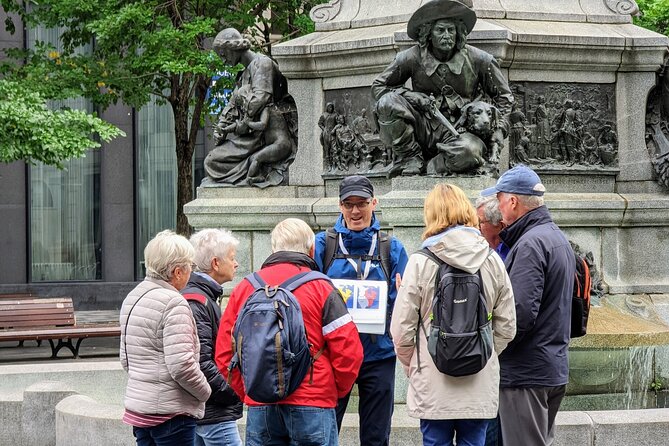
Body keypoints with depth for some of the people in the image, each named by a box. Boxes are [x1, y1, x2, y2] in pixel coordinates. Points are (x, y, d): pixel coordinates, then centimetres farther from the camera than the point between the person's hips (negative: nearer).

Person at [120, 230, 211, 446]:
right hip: (170, 412, -9)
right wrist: (204, 391, -6)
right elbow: (181, 364, -22)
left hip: (137, 406, 9)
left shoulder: (132, 298, 12)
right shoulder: (173, 303, -16)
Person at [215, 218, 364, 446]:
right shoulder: (320, 288, -3)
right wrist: (337, 390, 10)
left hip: (259, 408, 3)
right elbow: (348, 351, -7)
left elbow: (224, 354, 8)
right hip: (312, 405, -3)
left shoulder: (244, 288, 8)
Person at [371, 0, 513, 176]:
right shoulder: (412, 58, -4)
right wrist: (412, 96, -12)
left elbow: (503, 96, 9)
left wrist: (498, 133, -5)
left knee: (468, 153, -38)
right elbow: (378, 87, 5)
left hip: (459, 130, -1)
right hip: (425, 127, 1)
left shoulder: (478, 60, -3)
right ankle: (410, 158, -10)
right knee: (387, 102, -25)